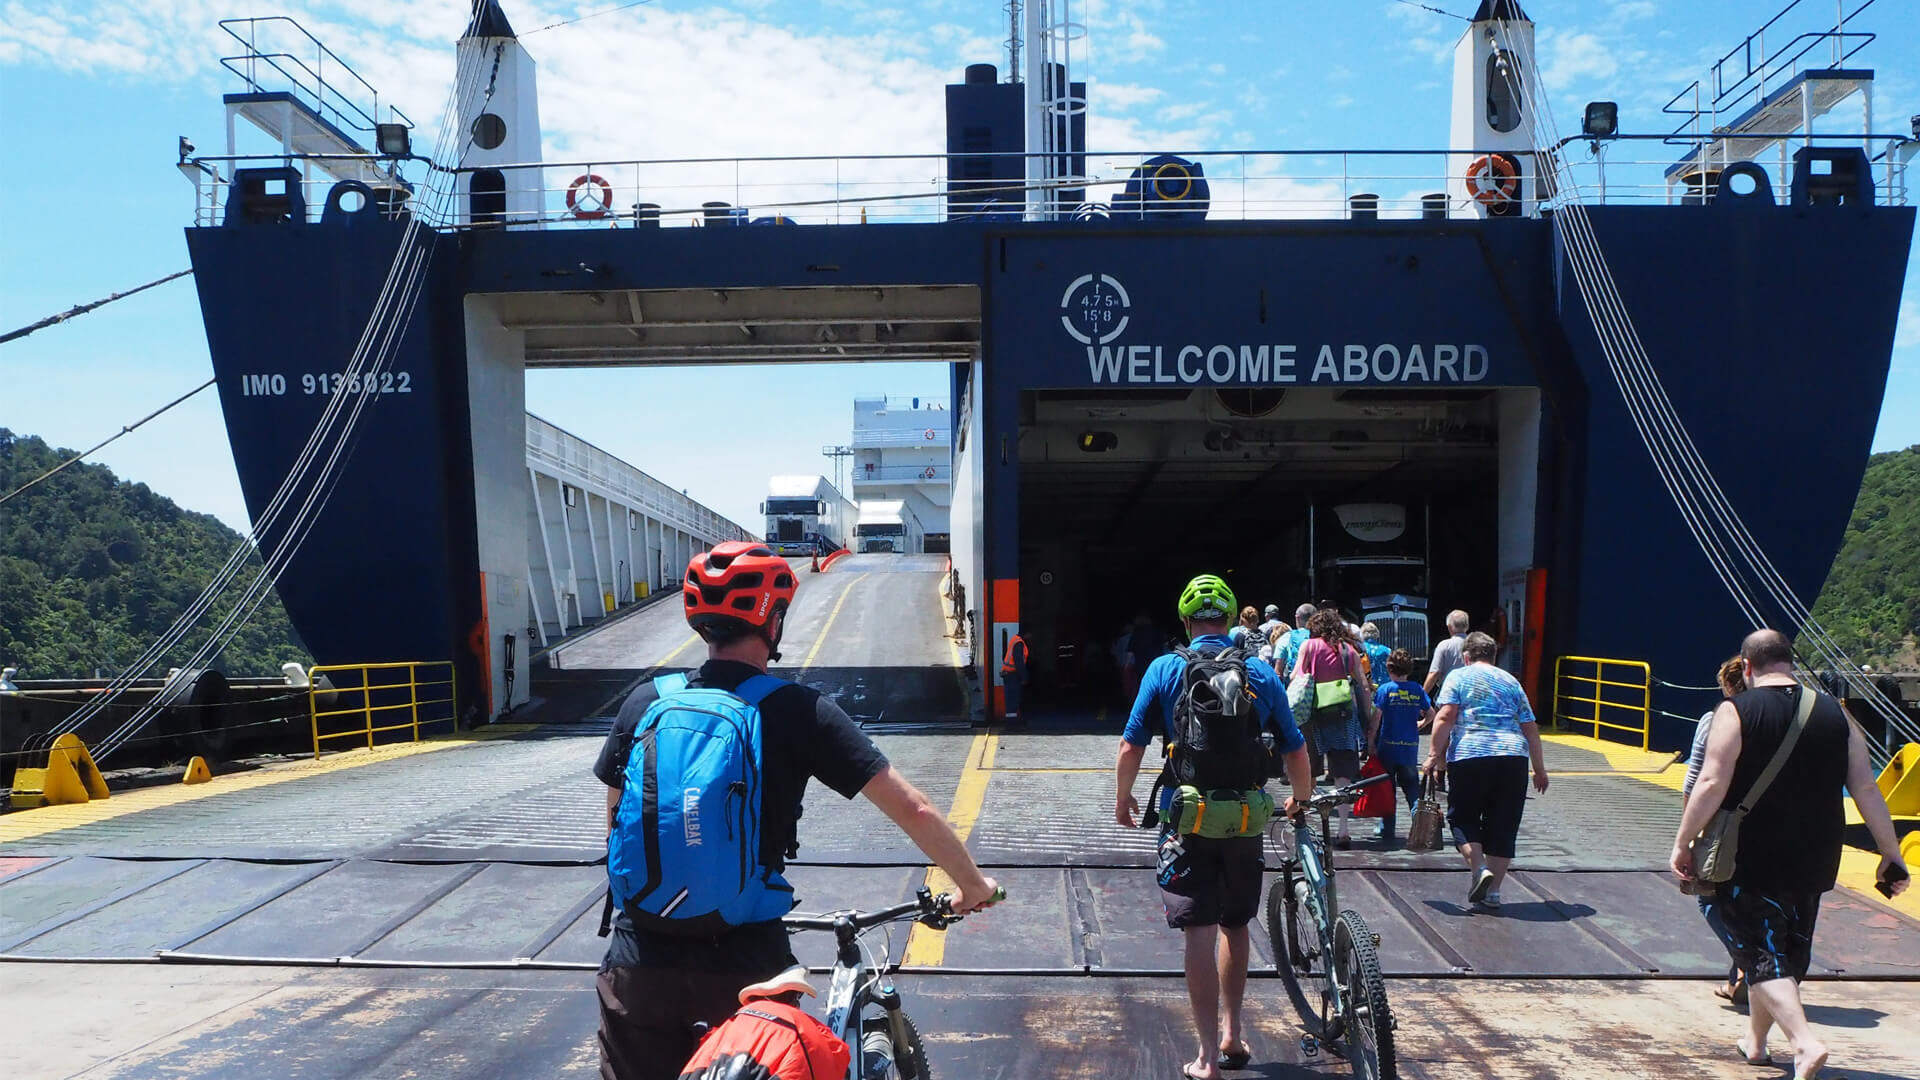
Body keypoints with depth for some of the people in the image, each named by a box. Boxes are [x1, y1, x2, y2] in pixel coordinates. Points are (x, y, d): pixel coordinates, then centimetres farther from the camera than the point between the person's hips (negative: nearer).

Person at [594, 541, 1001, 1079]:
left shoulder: (644, 703, 0)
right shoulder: (798, 711, -9)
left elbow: (615, 824, 12)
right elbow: (913, 809, -10)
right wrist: (973, 885, 5)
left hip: (639, 962, 2)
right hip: (746, 966, -2)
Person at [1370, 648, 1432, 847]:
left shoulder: (1385, 689, -7)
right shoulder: (1417, 689, 3)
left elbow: (1376, 717, -13)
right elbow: (1431, 714, 6)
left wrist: (1371, 742, -7)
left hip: (1388, 747, -3)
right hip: (1410, 749, 3)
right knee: (1413, 789, 12)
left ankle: (1388, 833, 6)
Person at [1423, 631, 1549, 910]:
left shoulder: (1459, 677, 7)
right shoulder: (1511, 682, 19)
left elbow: (1445, 717, -7)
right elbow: (1530, 729, 16)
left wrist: (1435, 755, -4)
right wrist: (1539, 769, 21)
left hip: (1469, 758, -3)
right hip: (1513, 758, 4)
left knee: (1463, 819, 12)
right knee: (1503, 827, 10)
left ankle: (1479, 869, -9)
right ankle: (1493, 892, 10)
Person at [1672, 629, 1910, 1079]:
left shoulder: (1735, 712, -11)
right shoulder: (1835, 713, 3)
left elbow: (1712, 784, -18)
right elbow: (1866, 789, 3)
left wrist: (1682, 843, -11)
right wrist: (1891, 854, 10)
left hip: (1752, 857, -5)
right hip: (1813, 860, 6)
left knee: (1761, 954, 2)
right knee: (1786, 951, 19)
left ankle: (1806, 1043, -17)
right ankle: (1755, 1041, 33)